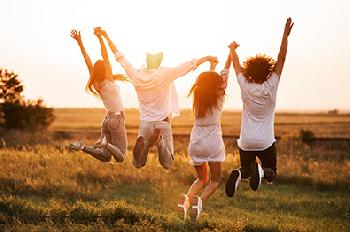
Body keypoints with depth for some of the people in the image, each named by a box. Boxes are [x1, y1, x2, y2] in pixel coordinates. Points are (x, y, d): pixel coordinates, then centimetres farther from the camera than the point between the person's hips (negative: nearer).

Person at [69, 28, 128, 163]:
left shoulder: (96, 83, 4)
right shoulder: (109, 81, -11)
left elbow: (87, 60, 4)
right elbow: (105, 57, -16)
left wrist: (79, 42, 5)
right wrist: (100, 37, -18)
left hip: (107, 120, 7)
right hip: (117, 119, -6)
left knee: (105, 157, 7)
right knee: (120, 157, -7)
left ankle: (83, 147, -14)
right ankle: (106, 144, -32)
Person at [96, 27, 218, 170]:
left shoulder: (137, 75, -5)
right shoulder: (165, 74, -12)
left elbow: (120, 57, 4)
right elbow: (190, 65, -6)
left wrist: (107, 37, 14)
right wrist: (206, 58, 7)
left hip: (145, 123, 2)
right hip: (163, 123, -2)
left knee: (138, 164, 10)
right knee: (167, 164, 6)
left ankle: (142, 141, -20)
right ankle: (159, 141, -22)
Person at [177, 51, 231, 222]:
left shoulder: (197, 97, 0)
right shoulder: (219, 99, -9)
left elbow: (207, 79, 19)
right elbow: (225, 73, -1)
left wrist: (212, 65, 34)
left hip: (196, 143, 4)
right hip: (213, 143, -4)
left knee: (202, 179, 18)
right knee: (215, 180, 8)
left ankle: (186, 198, -12)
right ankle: (200, 200, -22)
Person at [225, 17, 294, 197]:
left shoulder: (245, 87, -7)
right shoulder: (270, 88, -11)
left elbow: (236, 65, 10)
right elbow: (281, 59, -9)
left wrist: (232, 49, 26)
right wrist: (285, 35, -6)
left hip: (246, 142, 2)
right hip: (266, 142, -2)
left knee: (246, 170, 18)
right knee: (271, 174, 13)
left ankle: (240, 174, -21)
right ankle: (261, 171, -25)